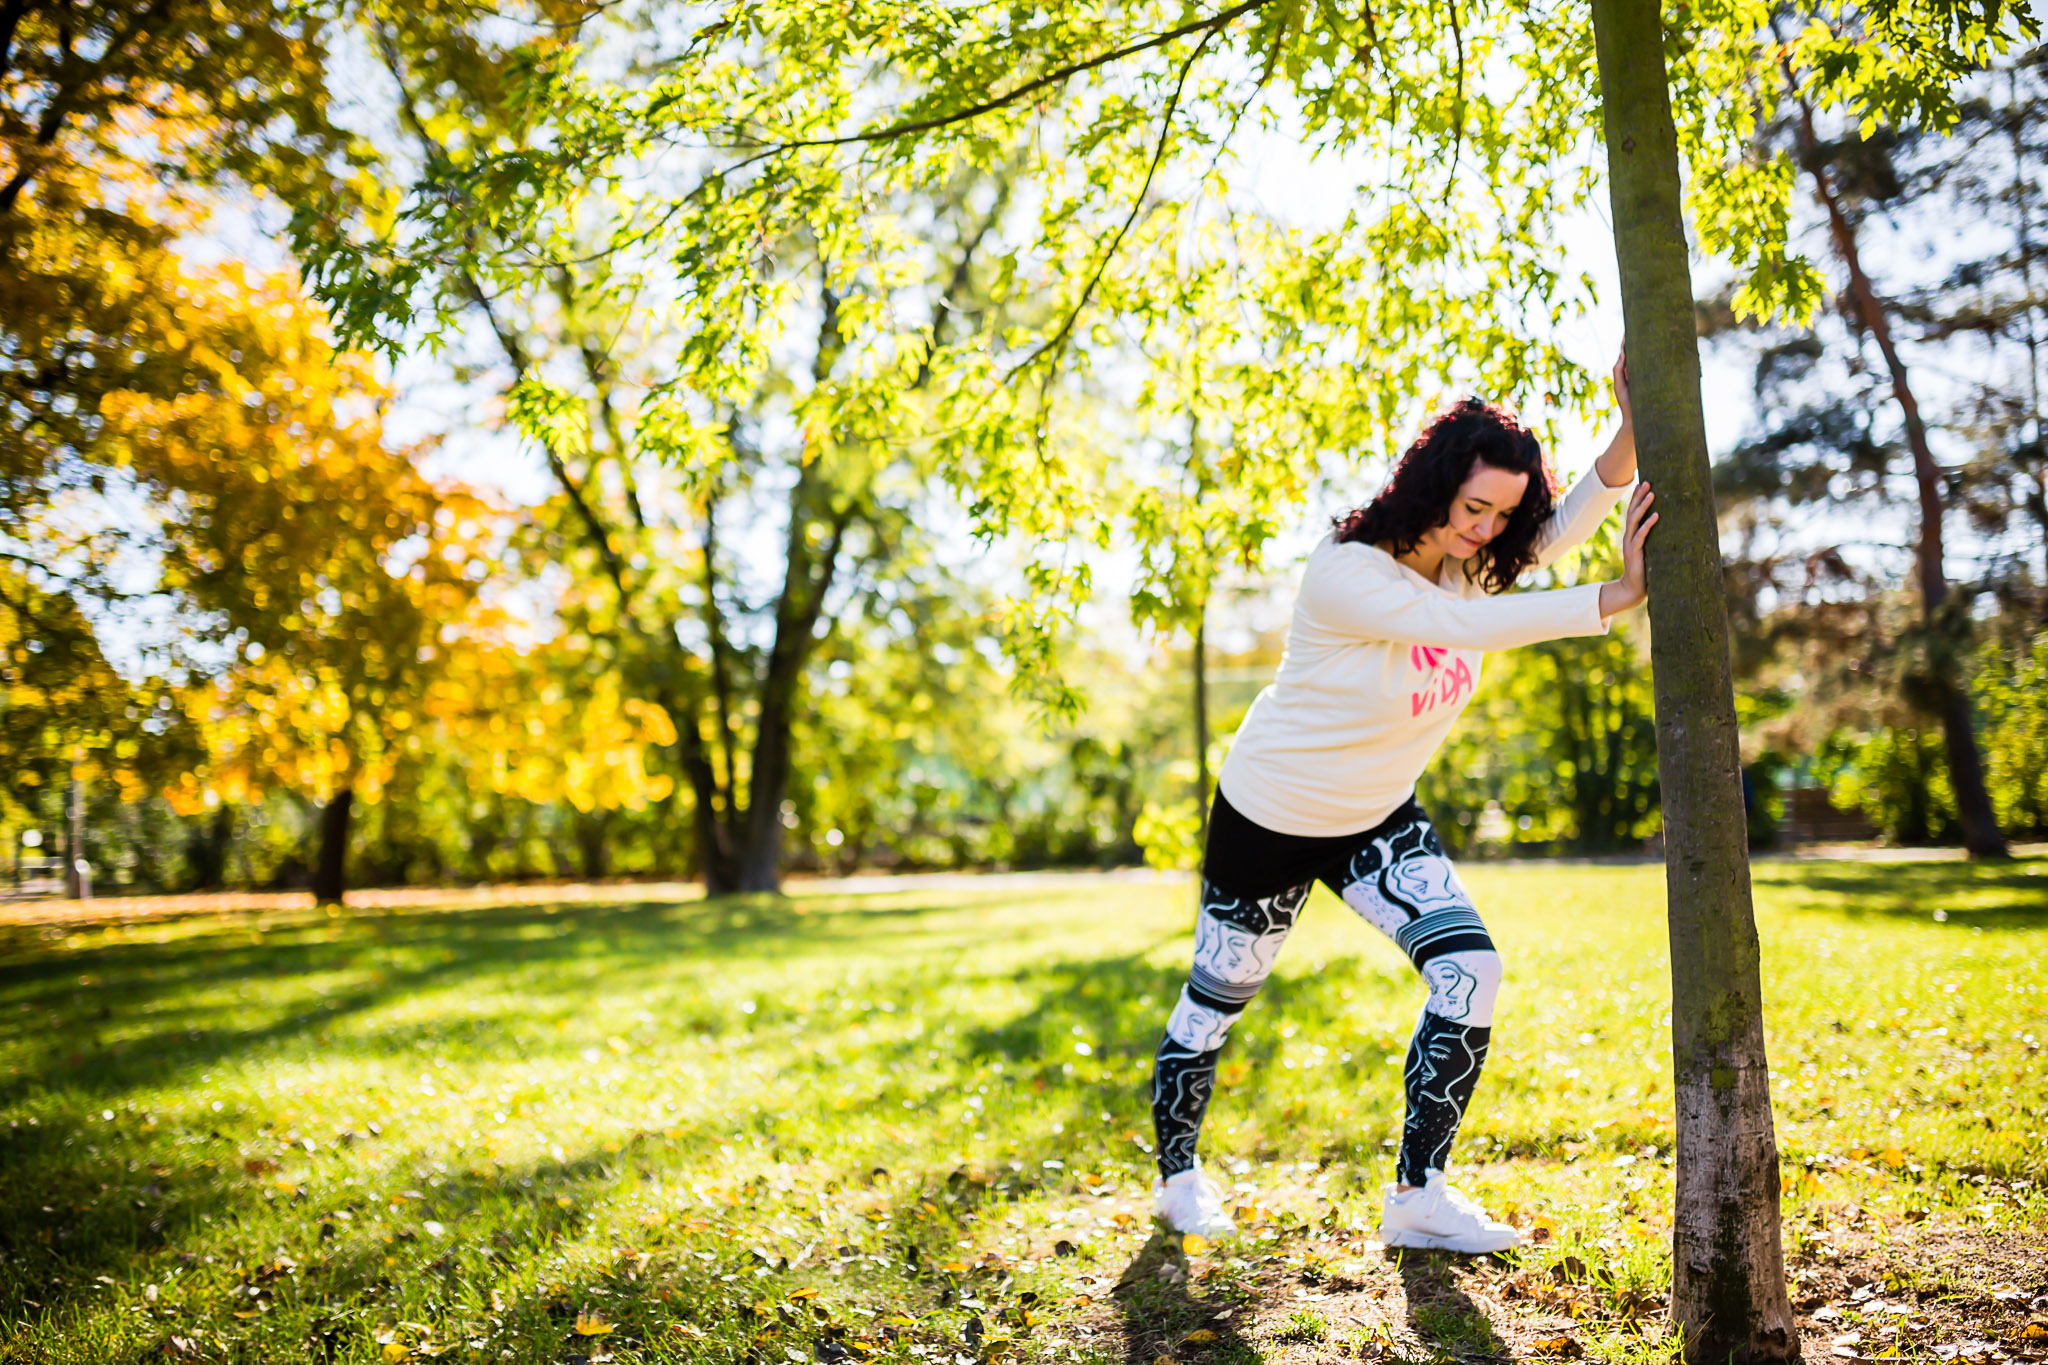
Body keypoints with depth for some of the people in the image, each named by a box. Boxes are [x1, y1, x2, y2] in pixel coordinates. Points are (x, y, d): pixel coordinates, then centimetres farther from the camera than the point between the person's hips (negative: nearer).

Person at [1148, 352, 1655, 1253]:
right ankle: (1177, 1176, 37)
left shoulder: (1462, 557, -7)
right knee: (1216, 1002, 11)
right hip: (1270, 820, -6)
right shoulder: (1346, 573, -29)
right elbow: (1468, 626, -41)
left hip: (1378, 819, 6)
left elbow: (1571, 522, -21)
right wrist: (1618, 596, -43)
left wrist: (1634, 427, -38)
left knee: (1470, 971, -11)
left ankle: (1418, 1195, 1)